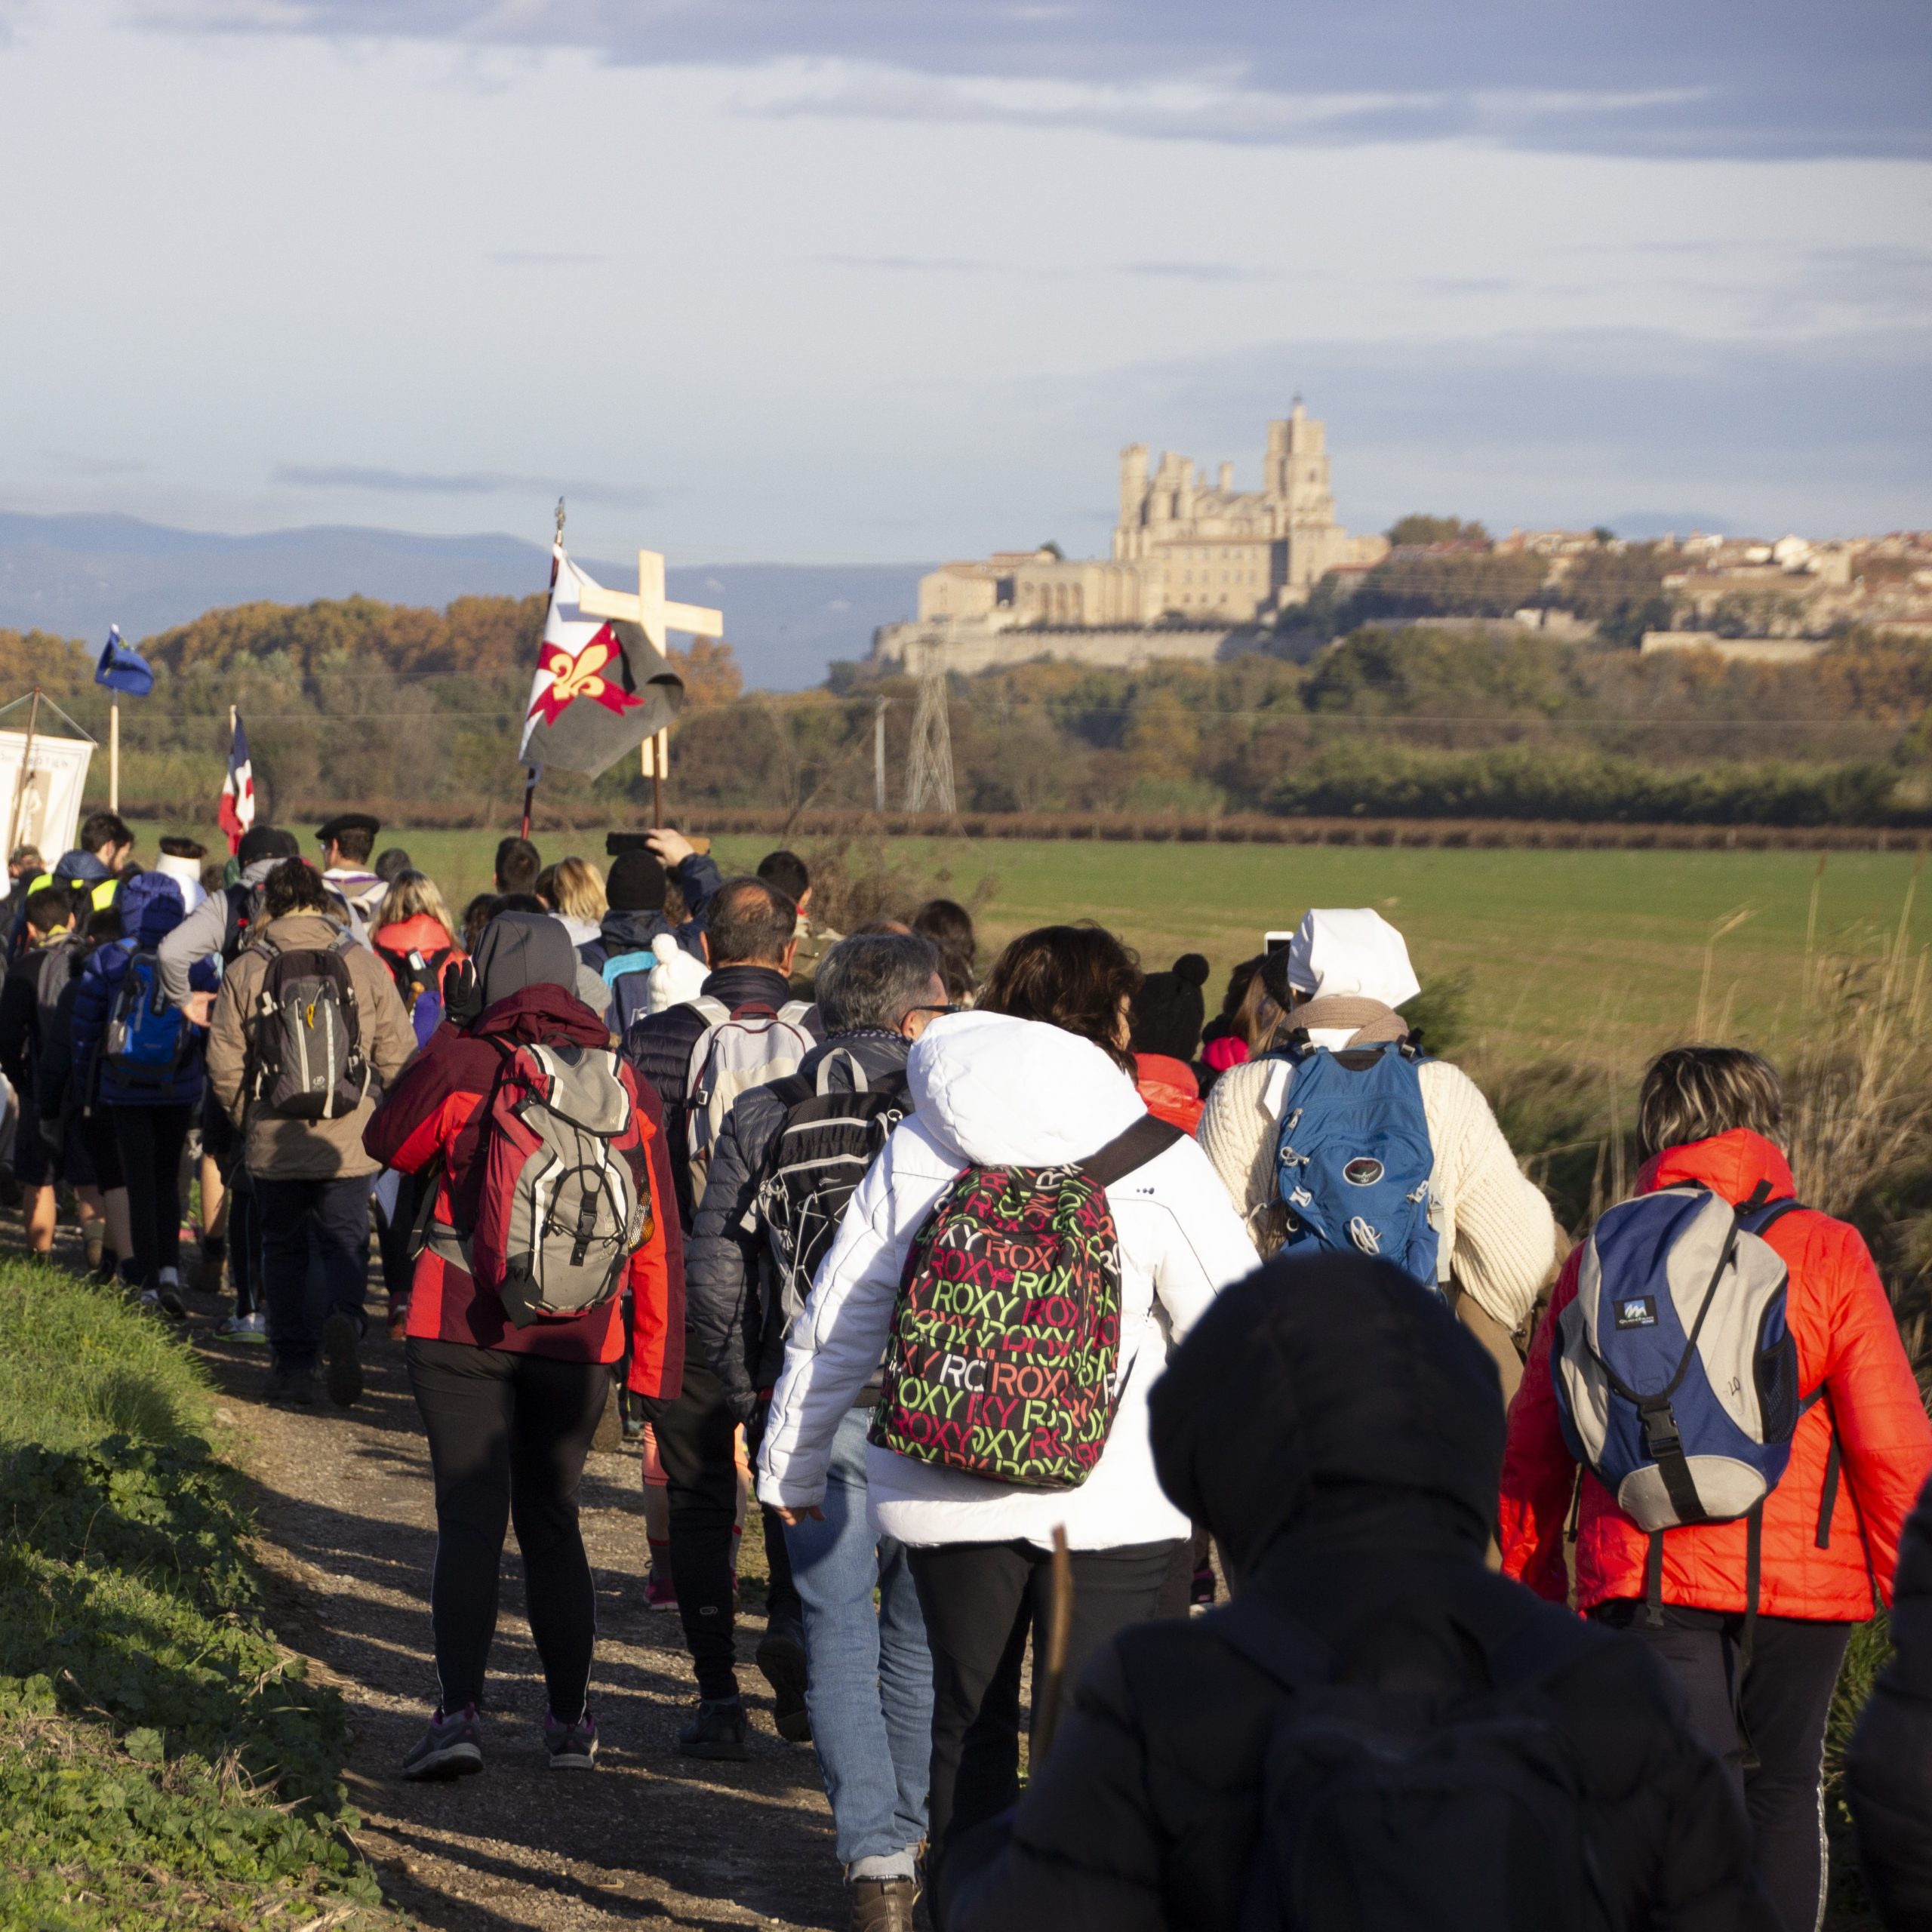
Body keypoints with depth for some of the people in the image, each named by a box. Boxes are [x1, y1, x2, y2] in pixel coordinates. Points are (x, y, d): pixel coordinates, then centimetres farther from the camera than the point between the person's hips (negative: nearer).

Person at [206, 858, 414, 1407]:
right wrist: (380, 1119, 15)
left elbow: (224, 1063, -1)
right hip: (348, 1145, 0)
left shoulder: (245, 969, -3)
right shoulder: (364, 964, -2)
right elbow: (398, 1053, -1)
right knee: (344, 1244, 6)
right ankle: (344, 1320, -23)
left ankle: (293, 1362, 14)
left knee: (283, 1249, 14)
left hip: (273, 1143, 0)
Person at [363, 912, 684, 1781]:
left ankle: (459, 1710, -14)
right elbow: (655, 1231, 2)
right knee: (551, 1516, 15)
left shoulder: (461, 1063, -7)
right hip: (576, 1340, 3)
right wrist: (655, 1358, 8)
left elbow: (387, 1143, 12)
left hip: (462, 1326, -3)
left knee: (470, 1517, -2)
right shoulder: (622, 1083, 1)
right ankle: (570, 1719, 16)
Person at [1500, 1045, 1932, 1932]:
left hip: (1645, 1582, 0)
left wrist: (1531, 1578, 23)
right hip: (1801, 1583, 0)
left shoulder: (1600, 1258, 6)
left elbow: (1533, 1442, 11)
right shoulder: (1825, 1253, -1)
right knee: (1784, 1788, 19)